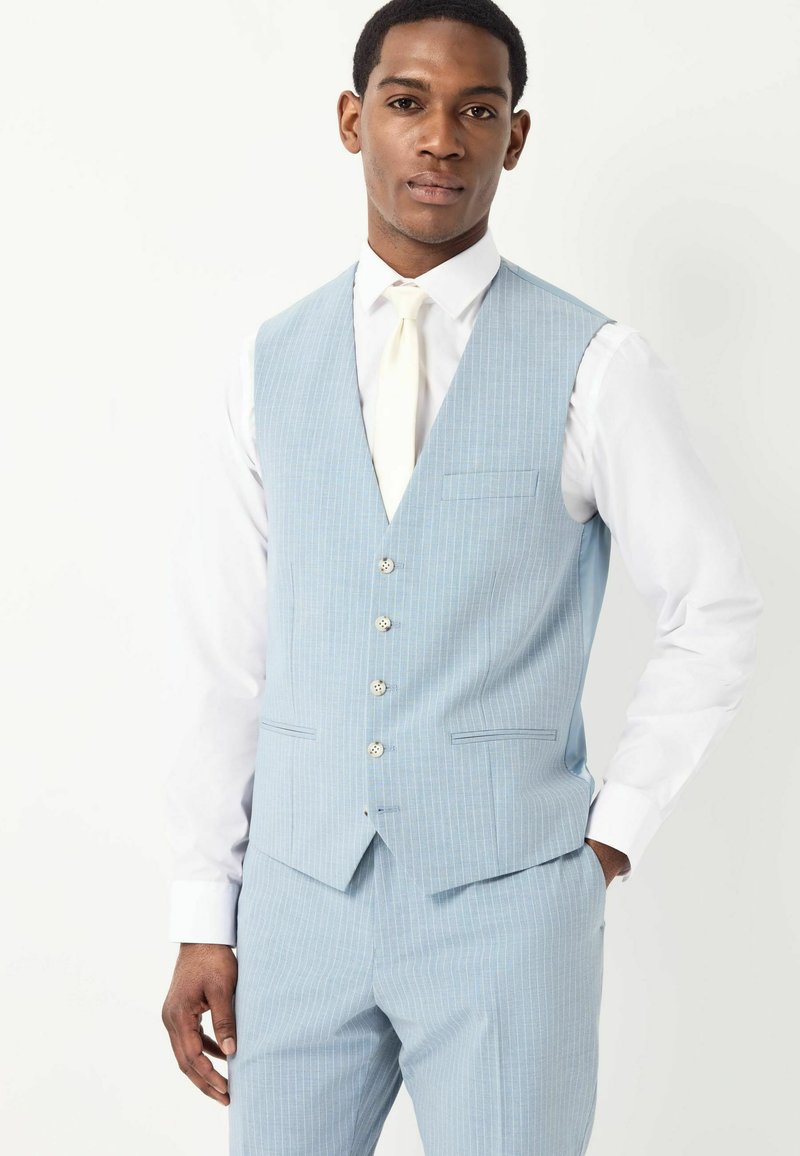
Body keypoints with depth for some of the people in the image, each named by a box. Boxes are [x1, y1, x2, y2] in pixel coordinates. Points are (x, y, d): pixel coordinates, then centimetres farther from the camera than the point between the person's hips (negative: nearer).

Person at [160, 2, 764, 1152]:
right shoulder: (273, 364, 4)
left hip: (506, 898, -2)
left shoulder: (594, 364, -5)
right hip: (301, 895, 3)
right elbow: (223, 651, 5)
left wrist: (614, 834, 0)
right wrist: (203, 920, 4)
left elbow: (716, 610, 2)